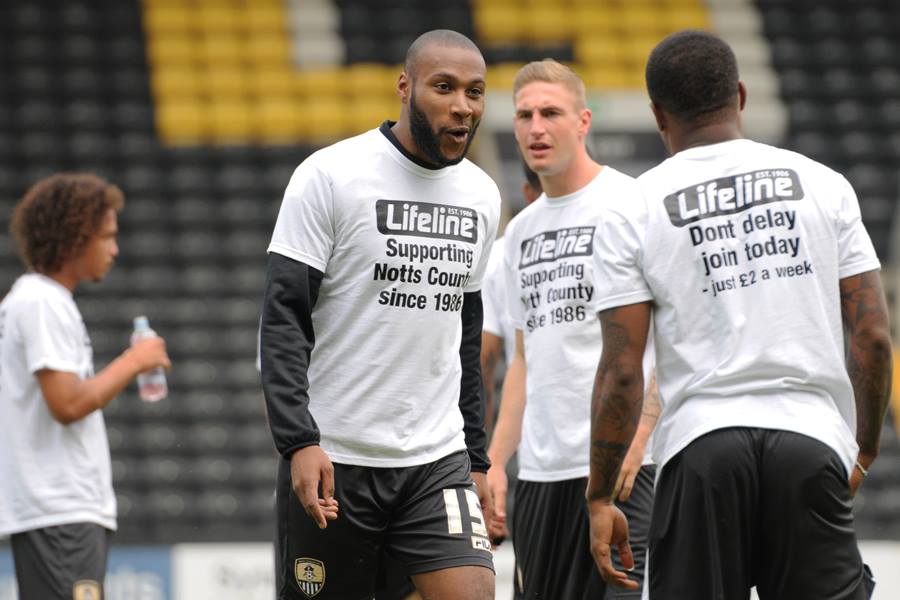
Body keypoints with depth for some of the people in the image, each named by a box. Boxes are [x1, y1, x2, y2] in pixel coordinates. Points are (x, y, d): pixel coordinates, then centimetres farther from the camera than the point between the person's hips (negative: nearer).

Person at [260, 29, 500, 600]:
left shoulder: (482, 196, 11)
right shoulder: (330, 175, -7)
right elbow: (284, 318, -10)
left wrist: (476, 459, 19)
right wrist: (299, 442, -20)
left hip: (438, 460, 4)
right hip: (329, 463, -4)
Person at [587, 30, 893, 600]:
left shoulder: (632, 214, 3)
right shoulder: (822, 184, 7)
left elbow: (621, 374, -1)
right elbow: (873, 337, 5)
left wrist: (600, 498, 6)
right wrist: (865, 449, 18)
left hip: (700, 445, -1)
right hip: (812, 440, 1)